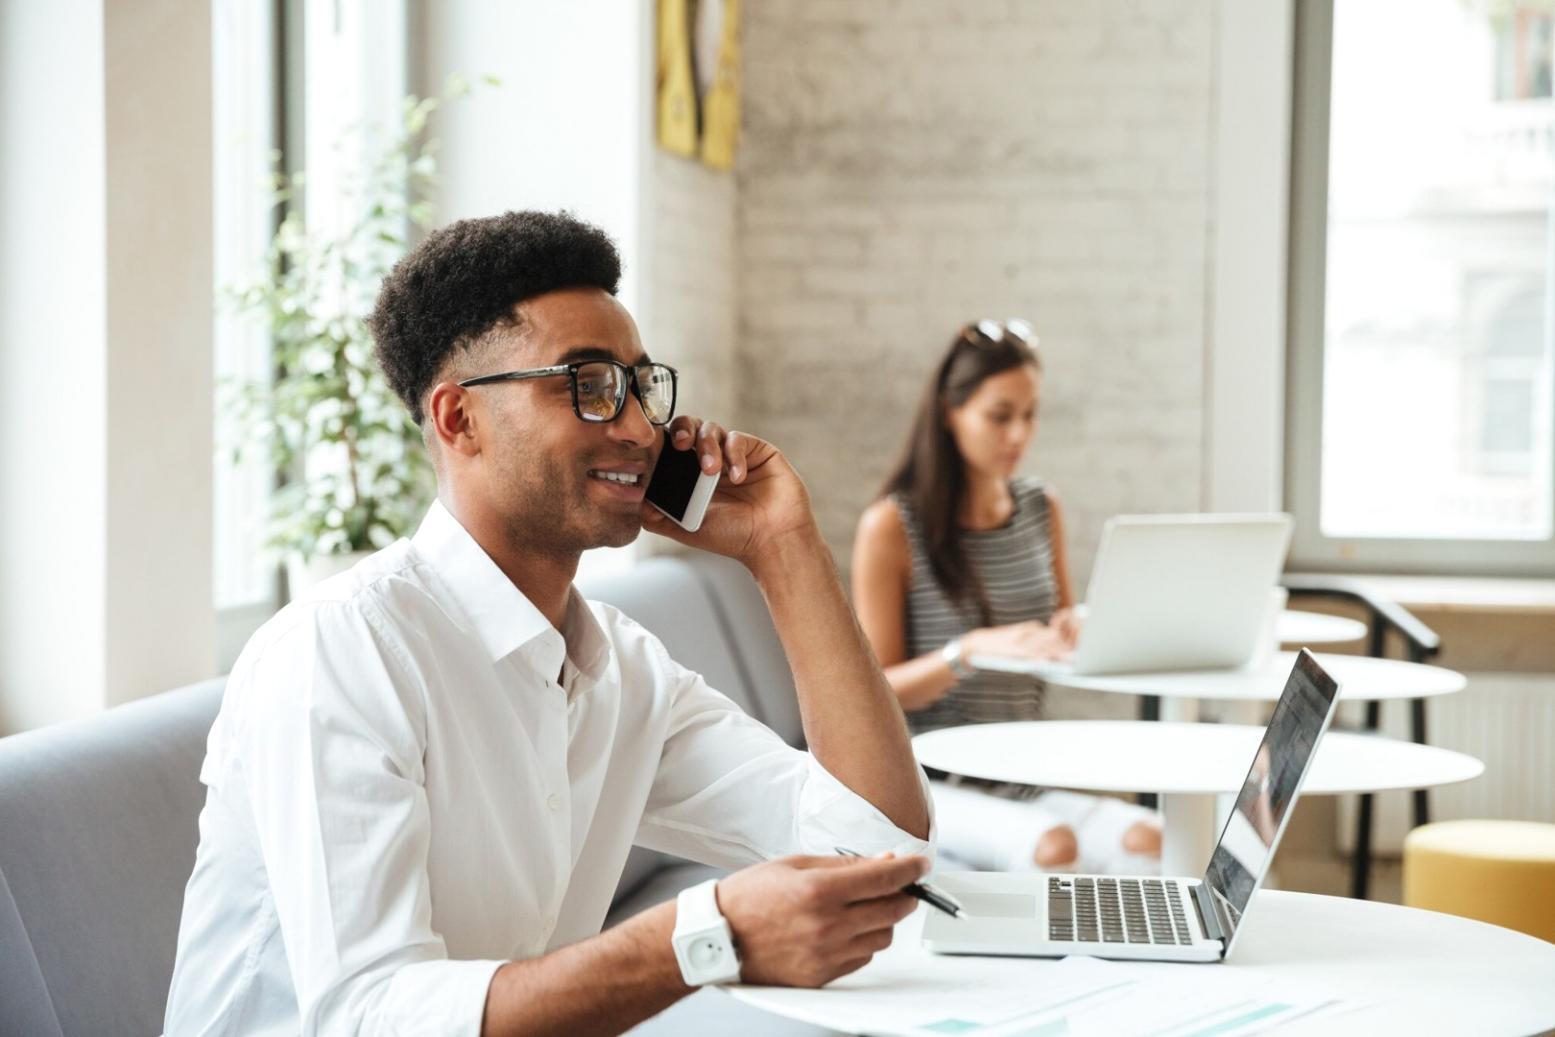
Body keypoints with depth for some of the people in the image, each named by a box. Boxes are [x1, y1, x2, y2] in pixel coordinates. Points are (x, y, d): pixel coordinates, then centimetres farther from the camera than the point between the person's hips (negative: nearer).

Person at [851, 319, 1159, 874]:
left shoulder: (1042, 507, 11)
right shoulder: (891, 526, -6)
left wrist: (1071, 632, -4)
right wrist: (972, 649, -25)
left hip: (1025, 776, 5)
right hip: (927, 780, -5)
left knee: (1145, 841, -25)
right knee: (1053, 847, -35)